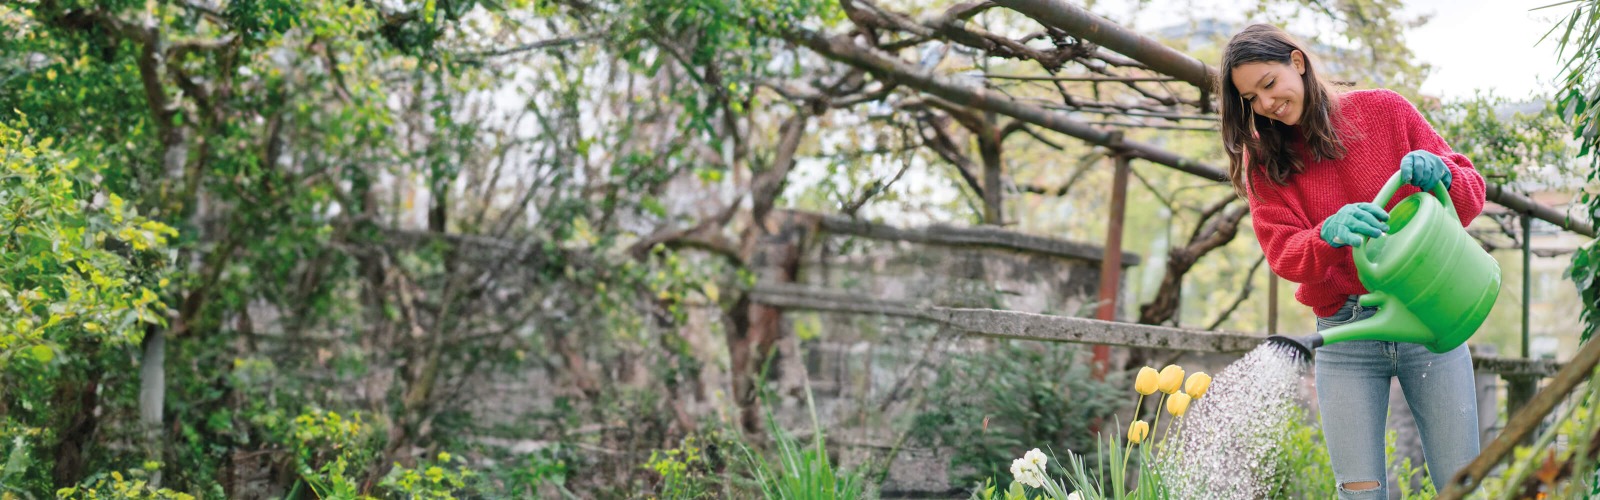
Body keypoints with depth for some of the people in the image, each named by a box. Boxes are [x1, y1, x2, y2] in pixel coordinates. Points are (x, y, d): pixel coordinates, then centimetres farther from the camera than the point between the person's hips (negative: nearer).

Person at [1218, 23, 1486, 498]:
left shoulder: (1385, 111, 3)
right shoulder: (1263, 159, 6)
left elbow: (1472, 194, 5)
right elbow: (1283, 253, -6)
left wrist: (1439, 173, -19)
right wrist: (1330, 234, -27)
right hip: (1345, 335, 1)